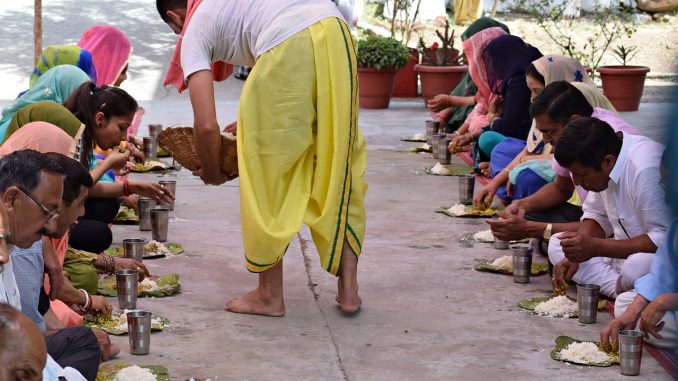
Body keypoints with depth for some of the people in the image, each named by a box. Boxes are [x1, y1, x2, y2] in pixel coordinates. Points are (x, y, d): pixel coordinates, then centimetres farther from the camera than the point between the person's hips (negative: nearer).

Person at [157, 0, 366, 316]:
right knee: (339, 166, 16)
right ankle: (348, 289, 18)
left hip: (288, 48, -7)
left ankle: (270, 295, 17)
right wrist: (251, 123, 47)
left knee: (268, 171, 10)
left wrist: (211, 172, 23)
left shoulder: (193, 32, 16)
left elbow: (206, 125, 5)